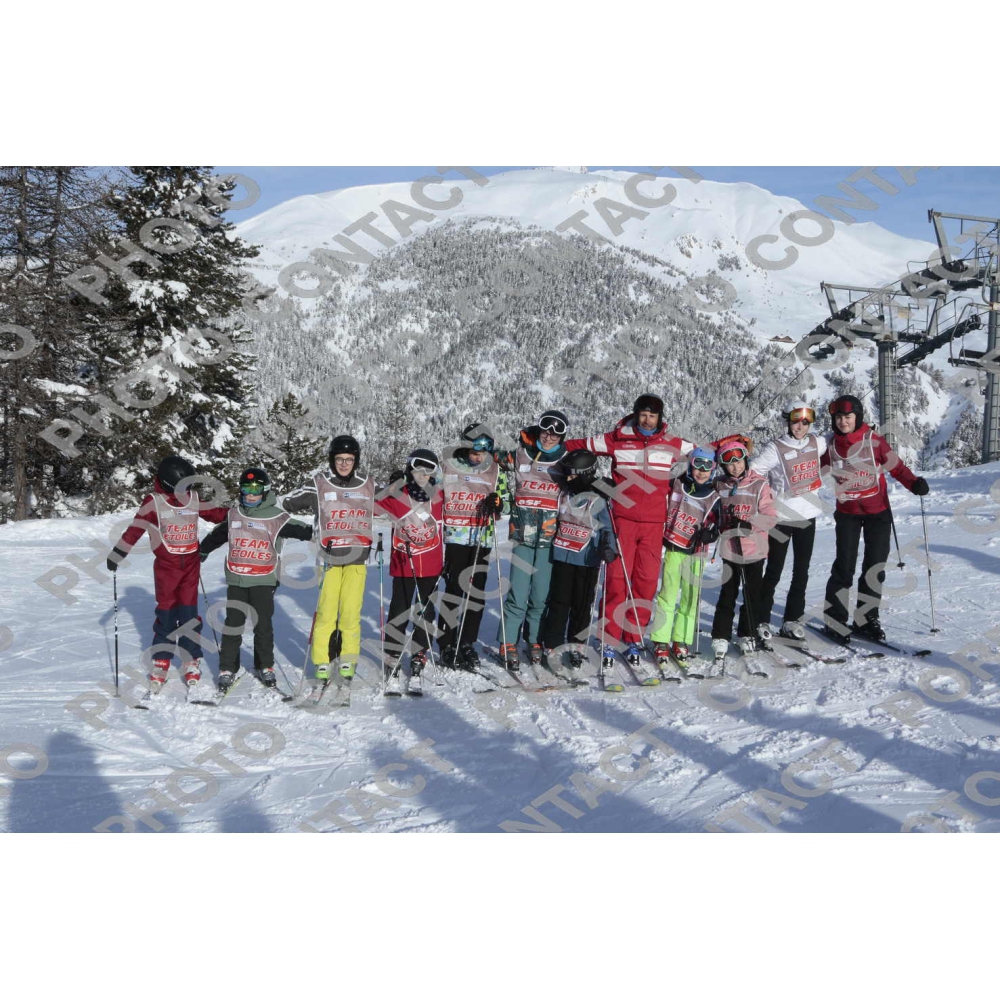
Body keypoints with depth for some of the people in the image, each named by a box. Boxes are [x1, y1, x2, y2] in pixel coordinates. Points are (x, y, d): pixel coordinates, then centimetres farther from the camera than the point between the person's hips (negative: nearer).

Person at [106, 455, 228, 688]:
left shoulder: (194, 498, 3)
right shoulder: (153, 502, -9)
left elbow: (214, 513, 12)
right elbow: (135, 529, -8)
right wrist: (116, 555, -9)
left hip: (191, 564, 3)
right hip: (166, 566, -3)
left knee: (189, 614, 3)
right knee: (166, 614, 1)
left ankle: (191, 663, 10)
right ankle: (160, 663, 11)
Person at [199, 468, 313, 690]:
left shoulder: (275, 517, -5)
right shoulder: (234, 515, 8)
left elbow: (297, 530, -13)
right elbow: (217, 535, 24)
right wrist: (202, 551, 35)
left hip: (263, 581, -3)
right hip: (236, 579, 3)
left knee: (263, 625, 4)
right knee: (233, 624, 5)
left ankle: (265, 666, 20)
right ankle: (227, 668, 13)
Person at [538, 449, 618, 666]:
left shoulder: (598, 501, -8)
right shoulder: (562, 495, 5)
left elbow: (607, 529, -5)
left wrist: (609, 549, -21)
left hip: (588, 561, -2)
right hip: (562, 557, 3)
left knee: (582, 605, 6)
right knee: (558, 602, 0)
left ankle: (577, 645, 22)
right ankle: (551, 646, 4)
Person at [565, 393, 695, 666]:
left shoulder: (672, 444, 9)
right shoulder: (617, 440, 3)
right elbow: (579, 445, 8)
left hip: (654, 523, 2)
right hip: (623, 520, -2)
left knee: (646, 580, 1)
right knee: (617, 577, -6)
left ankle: (633, 640, 10)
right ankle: (609, 638, 2)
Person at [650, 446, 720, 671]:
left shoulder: (713, 496, 4)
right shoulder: (677, 484, 2)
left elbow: (715, 525, 7)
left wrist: (709, 534, -13)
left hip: (695, 552, 1)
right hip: (673, 547, -1)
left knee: (691, 597, 3)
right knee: (668, 594, -3)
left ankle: (681, 642, 13)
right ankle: (661, 642, 2)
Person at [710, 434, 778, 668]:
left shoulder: (759, 485, -5)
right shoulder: (719, 486, 4)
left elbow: (771, 518, -8)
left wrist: (749, 524, -21)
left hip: (754, 549, -1)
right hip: (729, 549, 1)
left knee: (753, 594, 10)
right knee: (727, 594, -1)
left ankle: (749, 634, 27)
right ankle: (721, 639, 3)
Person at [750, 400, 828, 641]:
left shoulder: (816, 443, 4)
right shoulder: (775, 449, -13)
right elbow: (751, 472, -15)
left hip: (807, 516, 5)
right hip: (781, 517, -5)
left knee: (801, 571, 10)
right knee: (774, 571, 1)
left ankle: (793, 619, 20)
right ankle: (761, 620, 11)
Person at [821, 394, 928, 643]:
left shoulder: (874, 441, -10)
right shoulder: (830, 445, -3)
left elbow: (896, 466, -9)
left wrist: (914, 483, -25)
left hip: (878, 512, 0)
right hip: (847, 513, 0)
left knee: (875, 566, 6)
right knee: (844, 566, -4)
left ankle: (866, 619, 19)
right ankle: (834, 621, 4)